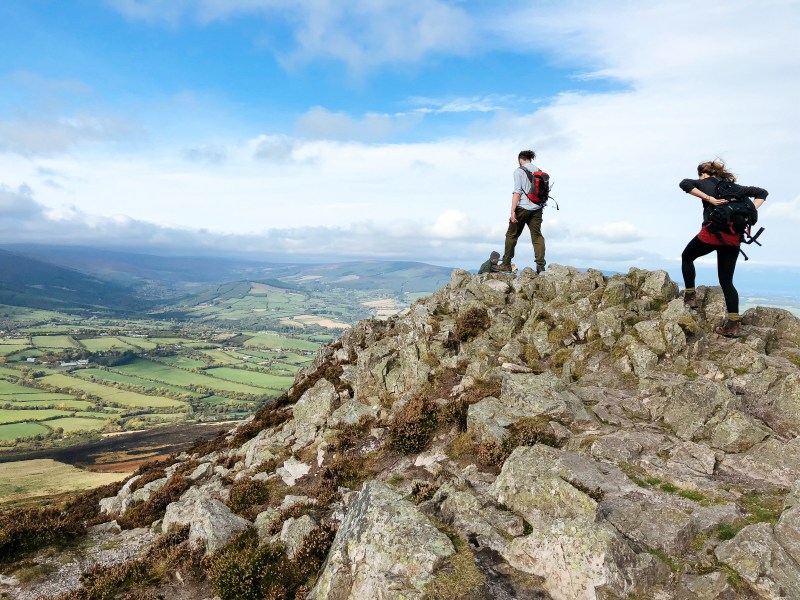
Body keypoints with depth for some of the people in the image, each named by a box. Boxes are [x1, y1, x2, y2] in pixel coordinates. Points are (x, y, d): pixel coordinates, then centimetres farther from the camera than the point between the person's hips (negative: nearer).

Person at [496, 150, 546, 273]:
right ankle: (540, 265, -6)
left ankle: (506, 264, 12)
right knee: (537, 236, 3)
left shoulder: (519, 171, -4)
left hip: (522, 207, -5)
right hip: (537, 208, 5)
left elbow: (517, 192, -13)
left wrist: (512, 211, -15)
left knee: (511, 235, 8)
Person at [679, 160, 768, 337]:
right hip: (734, 236, 5)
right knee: (727, 281, 8)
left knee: (687, 257, 24)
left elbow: (684, 184, -10)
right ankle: (733, 324, 0)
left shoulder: (704, 183, 10)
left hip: (713, 231, -5)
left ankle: (690, 296, 15)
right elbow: (762, 193, 27)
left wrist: (708, 198, -13)